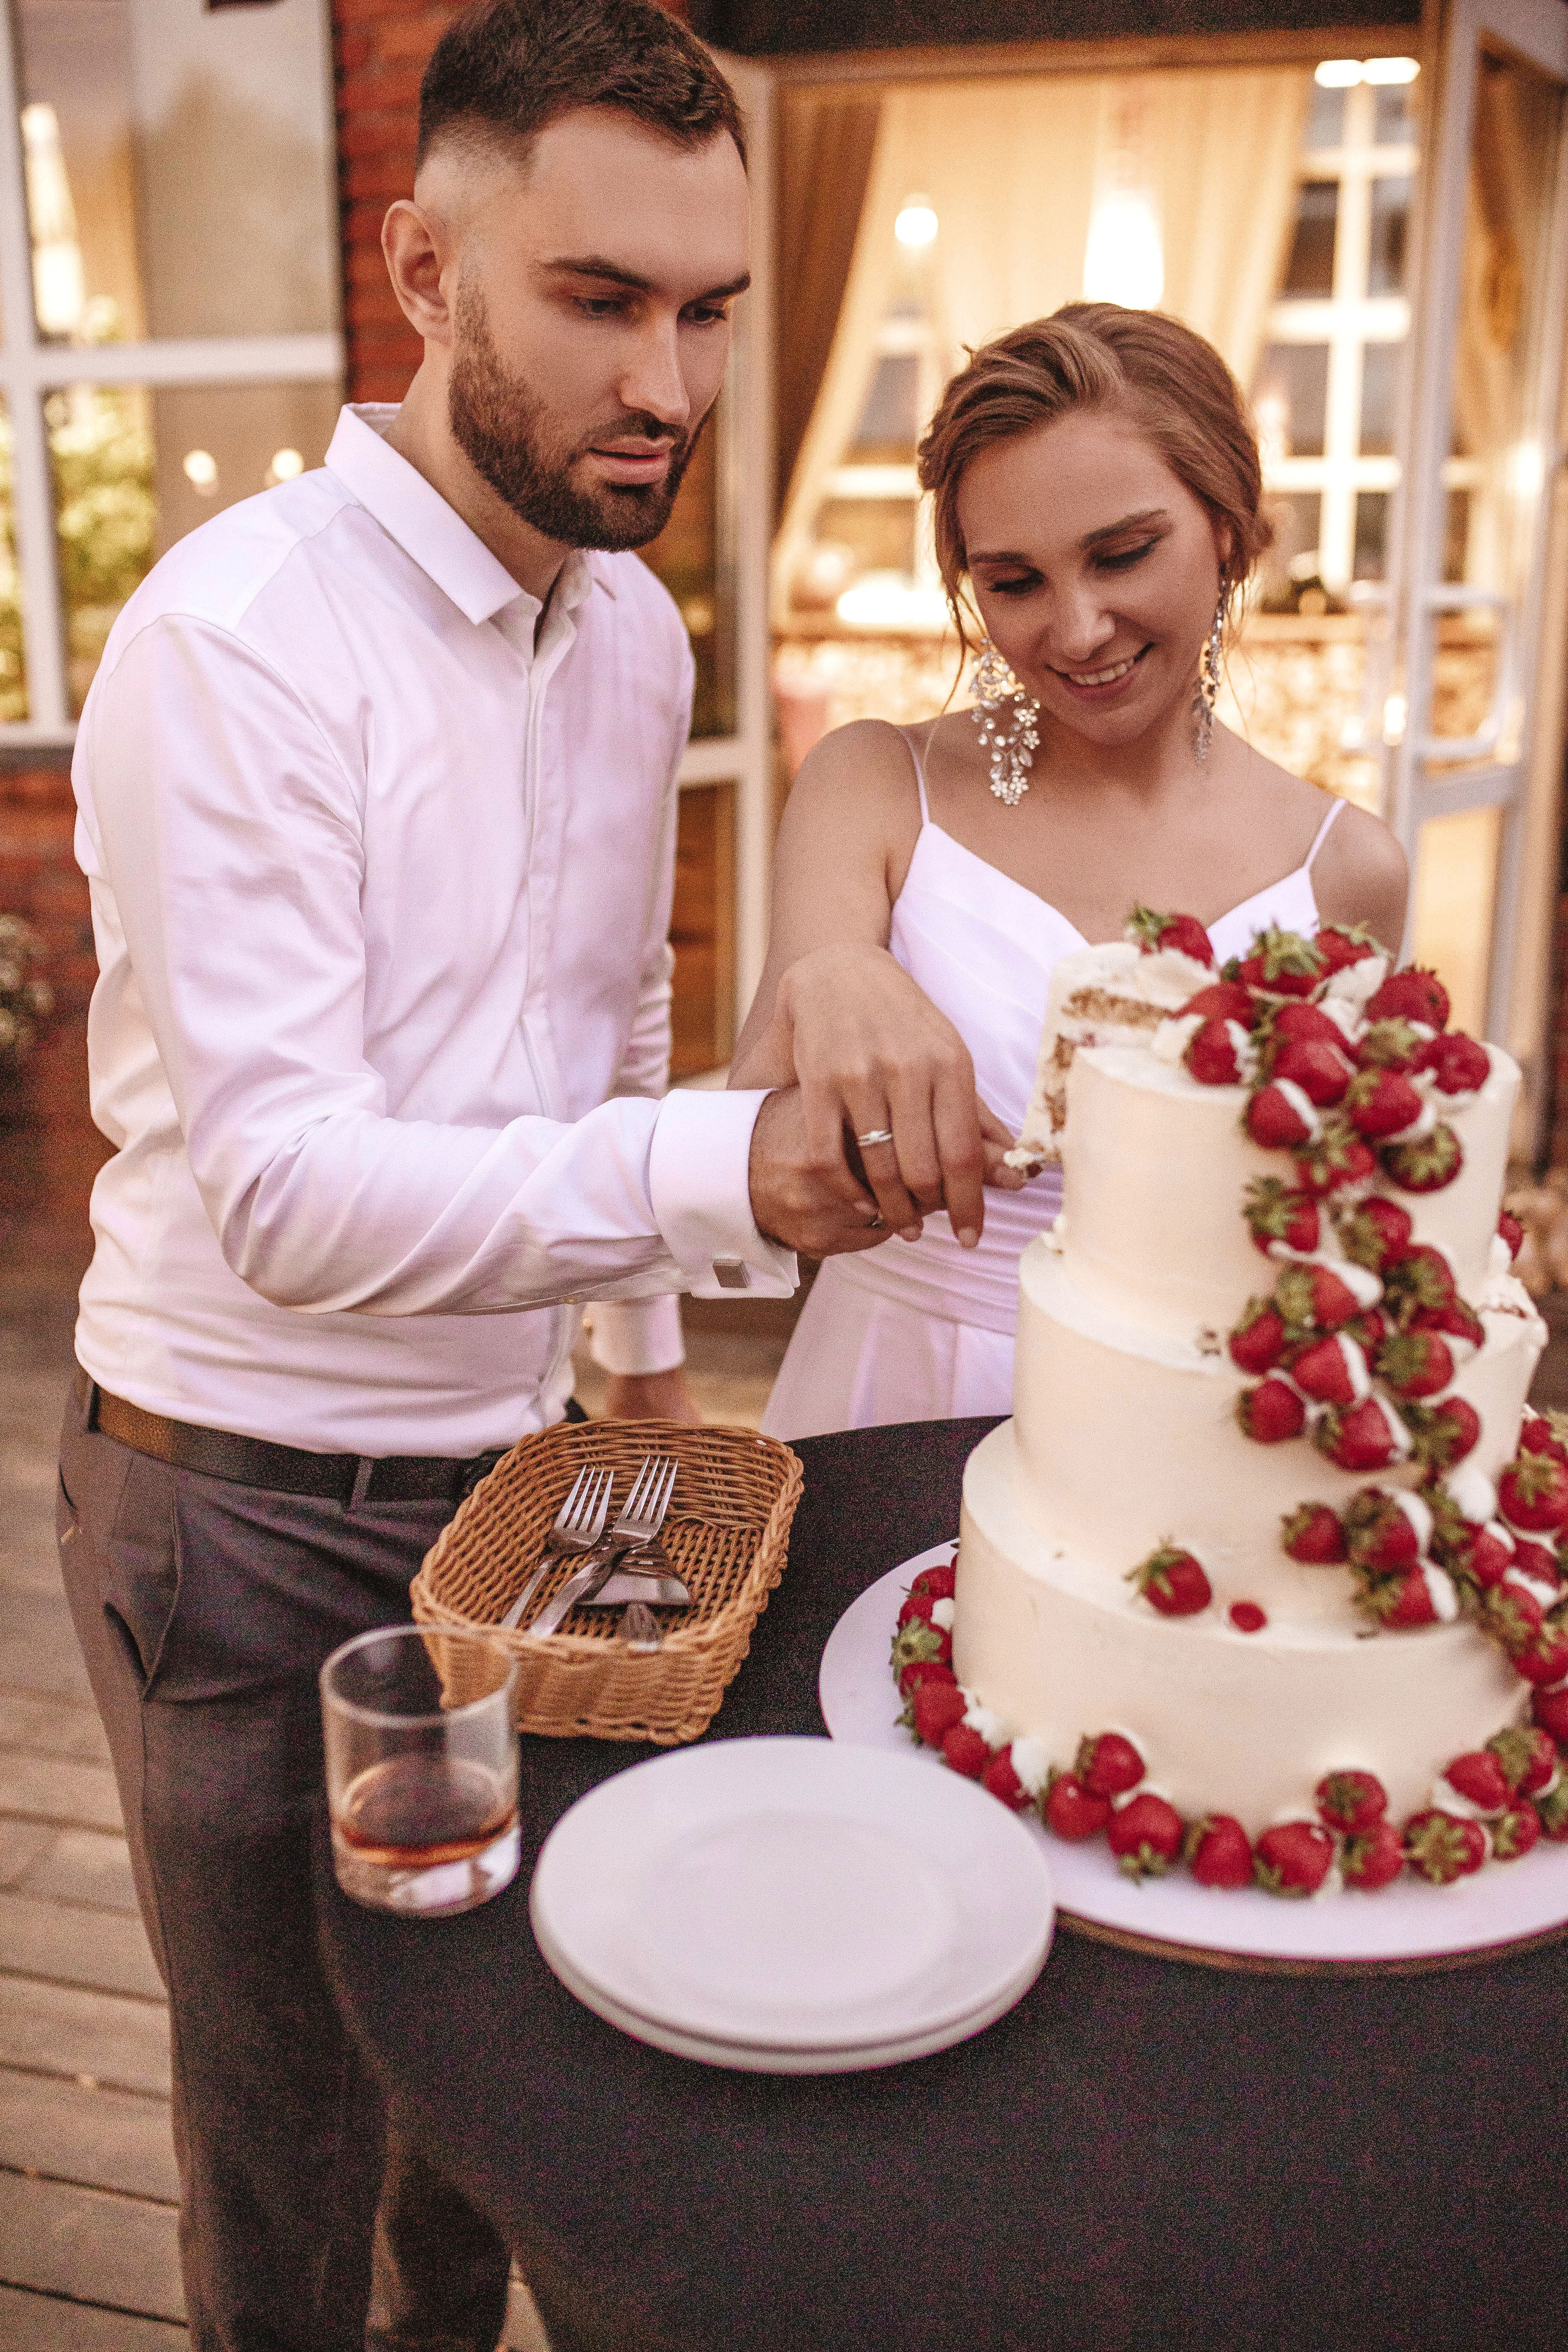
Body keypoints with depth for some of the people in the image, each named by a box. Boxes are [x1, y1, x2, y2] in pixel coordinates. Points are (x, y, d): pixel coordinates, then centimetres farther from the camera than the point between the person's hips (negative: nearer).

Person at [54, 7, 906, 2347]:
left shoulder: (638, 632, 4)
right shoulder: (236, 635, -20)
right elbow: (285, 1192, -26)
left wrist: (649, 1342, 18)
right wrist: (719, 1177, -38)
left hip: (508, 1461, 6)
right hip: (254, 1510, -6)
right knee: (291, 2132, 13)